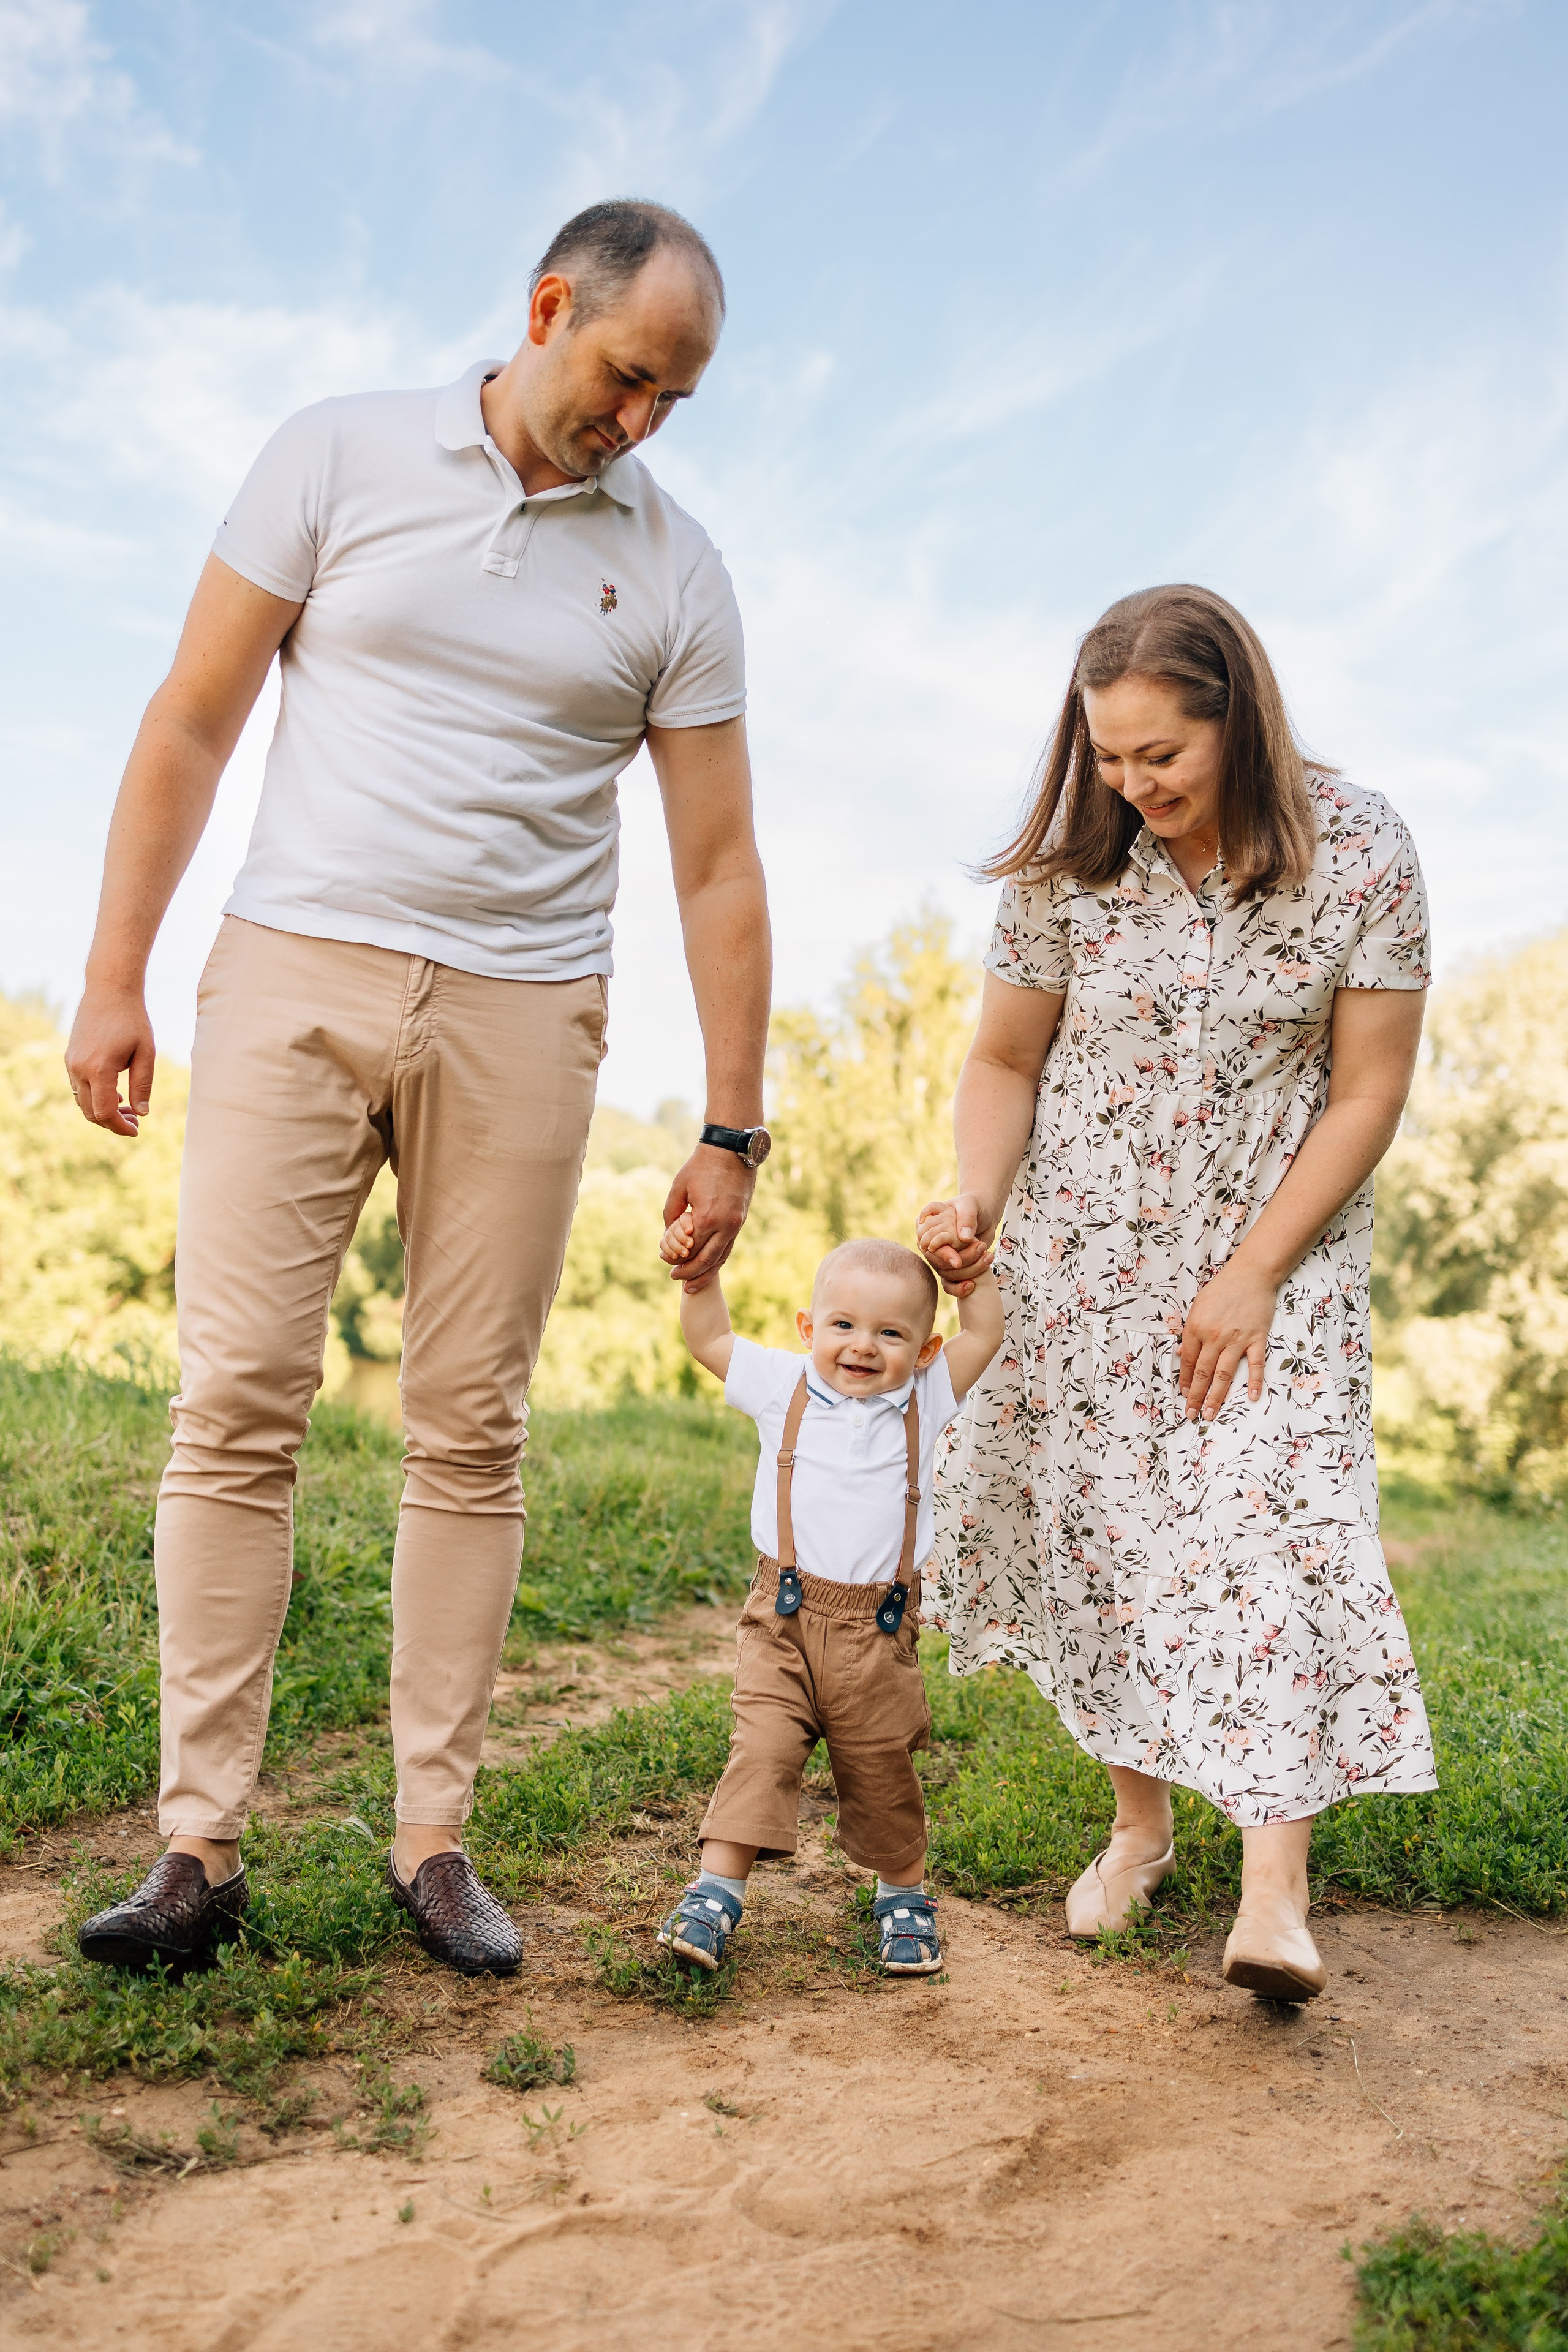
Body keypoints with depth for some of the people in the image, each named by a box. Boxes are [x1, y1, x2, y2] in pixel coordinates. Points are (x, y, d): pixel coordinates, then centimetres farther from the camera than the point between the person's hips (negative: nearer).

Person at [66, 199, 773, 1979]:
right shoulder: (343, 457, 5)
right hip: (296, 976, -1)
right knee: (238, 1396, -6)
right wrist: (113, 977, 0)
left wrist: (730, 1127, 3)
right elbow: (191, 726, 5)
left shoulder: (674, 571, 8)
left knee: (471, 1429, 1)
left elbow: (718, 866, 7)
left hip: (519, 1017, 1)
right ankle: (199, 1845, 3)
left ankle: (434, 1840, 11)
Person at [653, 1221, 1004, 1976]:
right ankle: (717, 1889, -2)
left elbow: (984, 1336, 7)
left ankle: (904, 1893, 29)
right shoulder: (785, 1387, 4)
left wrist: (970, 1267, -3)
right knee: (761, 1751, -10)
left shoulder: (922, 1401, 6)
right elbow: (710, 1338, 11)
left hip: (879, 1633, 1)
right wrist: (696, 1275, 0)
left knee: (882, 1771, 10)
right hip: (784, 1625, 0)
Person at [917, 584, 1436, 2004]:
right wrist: (976, 1204, -16)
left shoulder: (1359, 853, -12)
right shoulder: (1070, 868, -7)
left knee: (1269, 1511, -15)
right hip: (1087, 1246, 2)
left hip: (1277, 1243, -2)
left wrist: (1253, 1275, -14)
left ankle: (1275, 1894, -13)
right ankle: (1141, 1822, 21)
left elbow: (1368, 1091, -9)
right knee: (1097, 1526, 2)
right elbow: (1004, 1061, 3)